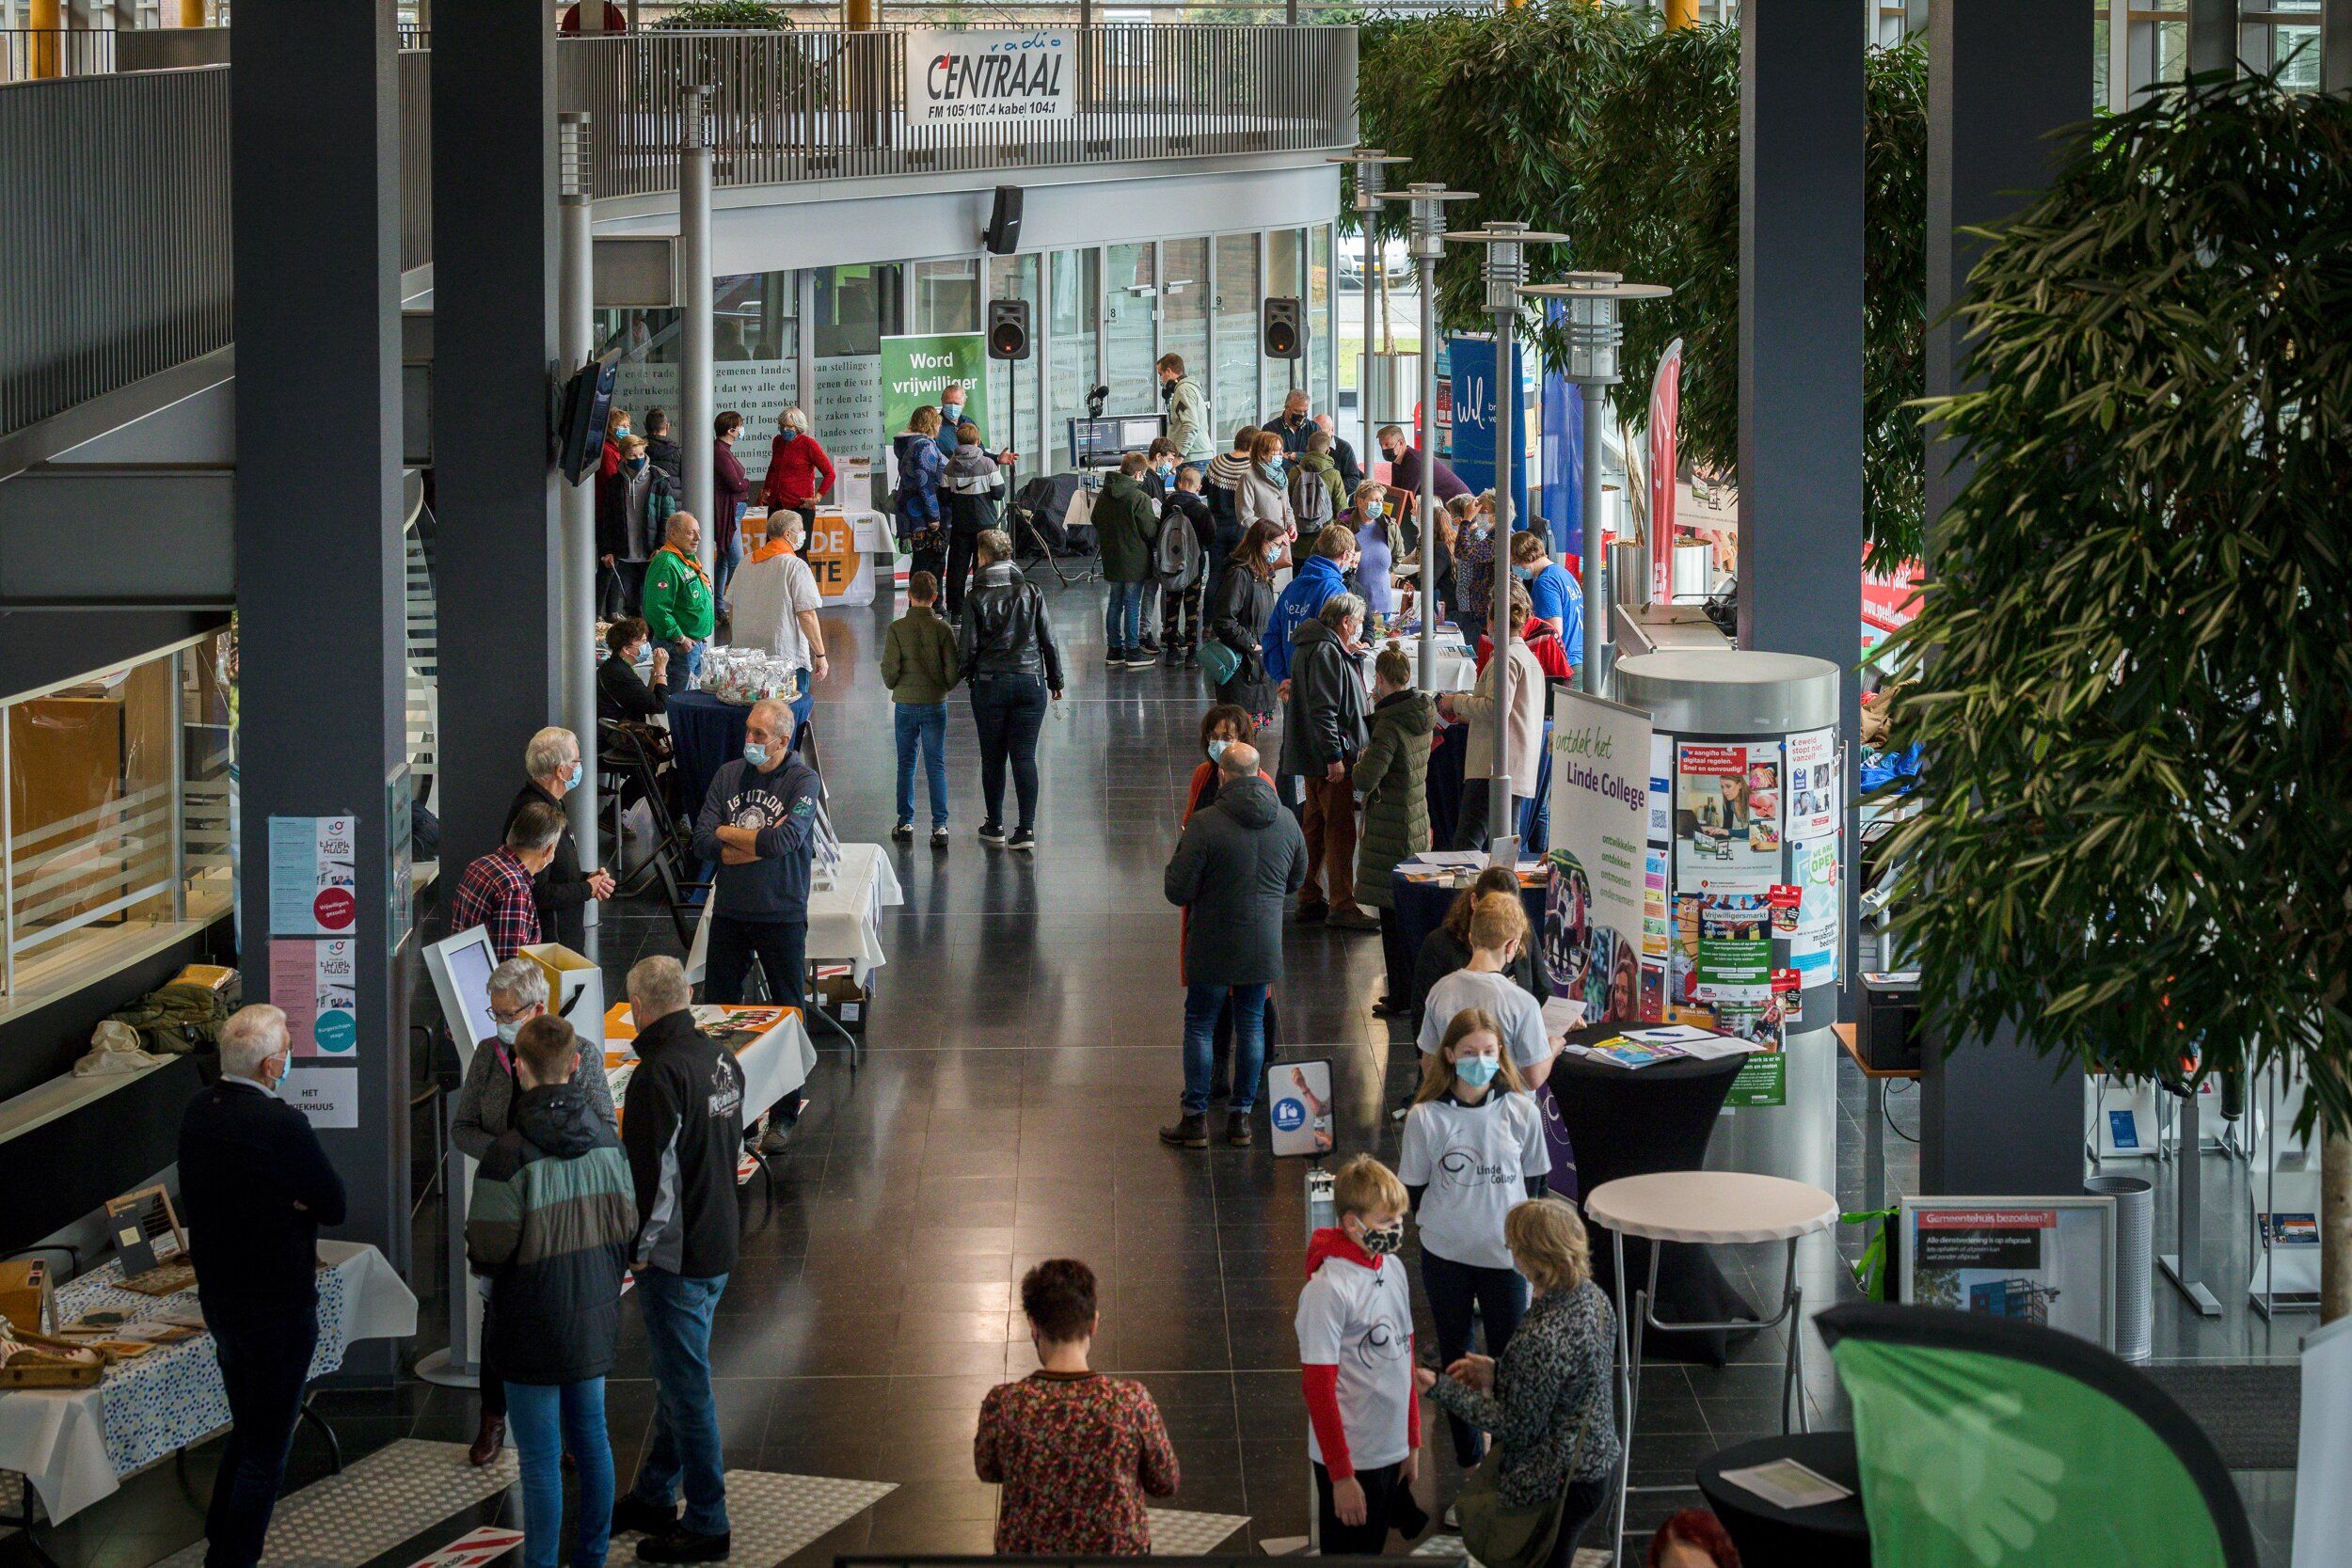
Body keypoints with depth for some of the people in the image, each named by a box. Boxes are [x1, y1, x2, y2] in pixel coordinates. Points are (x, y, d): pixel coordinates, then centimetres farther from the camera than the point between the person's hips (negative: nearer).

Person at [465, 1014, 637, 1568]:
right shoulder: (605, 1137, -3)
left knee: (540, 1459, 2)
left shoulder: (509, 1153, -21)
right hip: (594, 1316, 6)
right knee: (591, 1439, 18)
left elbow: (488, 1251, -18)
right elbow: (625, 1225, 5)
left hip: (533, 1327, -6)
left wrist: (481, 1263, 3)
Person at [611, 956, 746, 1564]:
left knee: (687, 1388, -1)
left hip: (676, 1257, -9)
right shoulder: (723, 1061, 7)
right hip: (719, 1246, 9)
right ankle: (652, 1498, 34)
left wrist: (640, 1249, -13)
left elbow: (653, 1172, -23)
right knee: (678, 1379, 20)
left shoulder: (658, 1074, -21)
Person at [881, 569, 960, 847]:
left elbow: (889, 669, -10)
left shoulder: (897, 629, -9)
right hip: (935, 704, 0)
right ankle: (939, 826, -3)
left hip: (904, 705, 0)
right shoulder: (943, 629, -7)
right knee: (936, 766, 4)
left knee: (906, 765, 12)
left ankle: (905, 823, 15)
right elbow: (953, 671, -7)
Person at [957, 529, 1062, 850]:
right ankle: (1026, 829, -1)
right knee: (1024, 756, 4)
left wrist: (967, 673, 14)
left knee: (993, 757, 11)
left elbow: (967, 649, -7)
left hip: (990, 685, -2)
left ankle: (995, 826, 21)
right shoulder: (1031, 592, -2)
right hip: (1030, 681, 2)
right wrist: (1055, 679, 13)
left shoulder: (976, 599, -9)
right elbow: (1048, 640, 2)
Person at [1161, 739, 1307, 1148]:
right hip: (1264, 945, 4)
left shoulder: (1205, 824, -18)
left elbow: (1177, 892, -15)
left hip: (1213, 946, -4)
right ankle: (1241, 1117, 18)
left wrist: (1177, 860, 4)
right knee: (1252, 1026, 14)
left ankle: (1196, 1119, 9)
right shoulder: (1286, 821, -2)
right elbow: (1297, 880, 13)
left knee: (1199, 1026, 8)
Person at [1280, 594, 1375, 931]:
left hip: (1313, 759, 11)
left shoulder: (1311, 648, 16)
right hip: (1328, 756, -11)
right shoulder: (1326, 653, -17)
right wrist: (1334, 756, -23)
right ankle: (1341, 906, -7)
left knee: (1315, 827, 15)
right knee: (1341, 829, -8)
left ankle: (1310, 901, 22)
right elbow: (1322, 710, -23)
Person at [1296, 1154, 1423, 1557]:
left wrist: (1413, 1442, 15)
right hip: (1351, 1461, -7)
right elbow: (1318, 1387, -18)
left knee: (1373, 1551, 17)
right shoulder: (1327, 1289, -20)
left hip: (1392, 1451, 7)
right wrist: (1341, 1475, -17)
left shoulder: (1394, 1268, 4)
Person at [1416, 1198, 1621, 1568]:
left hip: (1558, 1488, -9)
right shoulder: (1593, 1297, -3)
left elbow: (1518, 1426, -21)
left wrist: (1441, 1389, -16)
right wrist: (1496, 1372, 8)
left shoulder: (1542, 1336, -32)